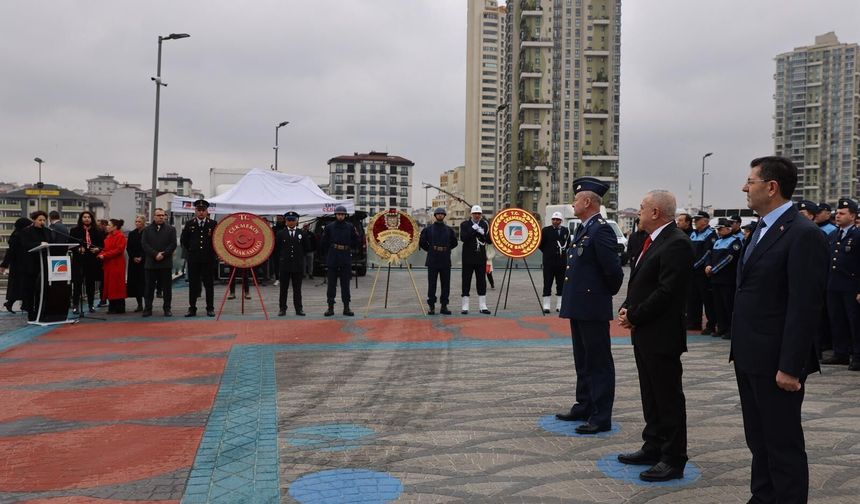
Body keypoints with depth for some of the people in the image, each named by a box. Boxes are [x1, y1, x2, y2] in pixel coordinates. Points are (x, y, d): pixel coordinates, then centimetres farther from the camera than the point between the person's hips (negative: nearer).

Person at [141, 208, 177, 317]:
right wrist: (155, 254, -13)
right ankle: (147, 309, 11)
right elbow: (144, 244, -1)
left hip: (166, 263, -1)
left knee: (167, 287, 3)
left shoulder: (171, 229, 6)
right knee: (149, 287, 5)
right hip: (150, 263, 1)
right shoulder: (147, 229, 8)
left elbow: (173, 244, -1)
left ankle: (167, 309, 10)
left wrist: (163, 254, -12)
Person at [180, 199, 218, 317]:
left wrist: (213, 252, 2)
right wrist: (189, 251, 12)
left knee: (209, 285, 4)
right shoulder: (189, 224, 5)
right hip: (193, 260, 1)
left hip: (209, 259, -1)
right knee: (193, 284, 4)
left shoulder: (213, 224, 1)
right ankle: (192, 308, 10)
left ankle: (210, 309, 11)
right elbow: (183, 240, 15)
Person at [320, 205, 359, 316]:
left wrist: (348, 249, 4)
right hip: (332, 261, 0)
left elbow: (355, 242, 10)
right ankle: (330, 307, 10)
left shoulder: (350, 227, 4)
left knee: (345, 284, 5)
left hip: (346, 261, 0)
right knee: (331, 284, 3)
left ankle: (346, 307, 10)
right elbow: (323, 243, 7)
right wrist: (330, 251, 5)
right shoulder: (329, 227, 2)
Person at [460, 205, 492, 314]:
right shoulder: (465, 224, 0)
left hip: (481, 258, 2)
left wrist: (483, 233, -12)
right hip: (468, 257, -2)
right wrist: (473, 229, -18)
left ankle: (482, 306, 11)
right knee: (466, 281, 0)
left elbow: (490, 241, 4)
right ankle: (465, 306, 5)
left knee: (481, 281, 5)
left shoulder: (485, 224, 8)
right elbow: (463, 238, -14)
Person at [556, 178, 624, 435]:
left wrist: (608, 293, -6)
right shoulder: (582, 229, 13)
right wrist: (572, 299, 13)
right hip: (578, 307, 10)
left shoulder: (601, 230, -17)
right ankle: (584, 406, 30)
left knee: (599, 362, -1)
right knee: (583, 361, 18)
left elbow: (613, 269, -21)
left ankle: (601, 417, 7)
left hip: (593, 308, -10)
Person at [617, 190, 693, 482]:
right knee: (651, 396, 18)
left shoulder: (676, 244, -18)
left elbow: (666, 292, -23)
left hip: (662, 335, -10)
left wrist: (634, 316, -14)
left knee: (668, 398, 2)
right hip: (644, 333, 10)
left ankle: (673, 459, 13)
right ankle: (653, 448, 30)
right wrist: (627, 308, 2)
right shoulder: (653, 240, 13)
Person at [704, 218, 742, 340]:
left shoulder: (735, 241, -8)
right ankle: (722, 328, 18)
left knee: (729, 305, -4)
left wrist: (713, 270, -16)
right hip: (716, 278, 8)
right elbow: (711, 255, 17)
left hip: (728, 279, -8)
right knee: (718, 305, 10)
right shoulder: (717, 242, 19)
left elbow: (728, 258, -17)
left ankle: (732, 330, 2)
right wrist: (708, 266, -4)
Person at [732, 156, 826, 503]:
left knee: (783, 444, 3)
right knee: (758, 439, 18)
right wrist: (739, 349, 16)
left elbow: (806, 307, -20)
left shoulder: (803, 234, -16)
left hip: (776, 362, -9)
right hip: (750, 357, 9)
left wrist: (790, 367, -20)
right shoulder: (762, 229, 13)